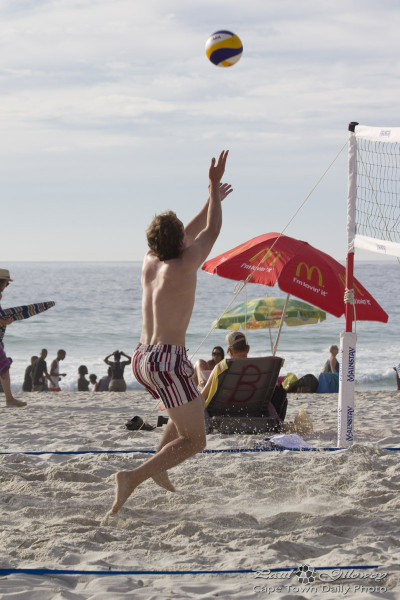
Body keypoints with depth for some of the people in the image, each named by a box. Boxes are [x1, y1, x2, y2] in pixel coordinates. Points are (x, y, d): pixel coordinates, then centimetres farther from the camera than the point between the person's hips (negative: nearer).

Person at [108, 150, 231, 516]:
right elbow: (210, 232, -3)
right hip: (167, 360, -9)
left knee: (191, 407, 33)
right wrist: (214, 186, 2)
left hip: (141, 358, 9)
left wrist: (212, 201, 30)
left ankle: (158, 466, 24)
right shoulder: (181, 268, -14)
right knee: (193, 441, -4)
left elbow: (191, 234, 23)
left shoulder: (149, 263, 7)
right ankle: (133, 478, -19)